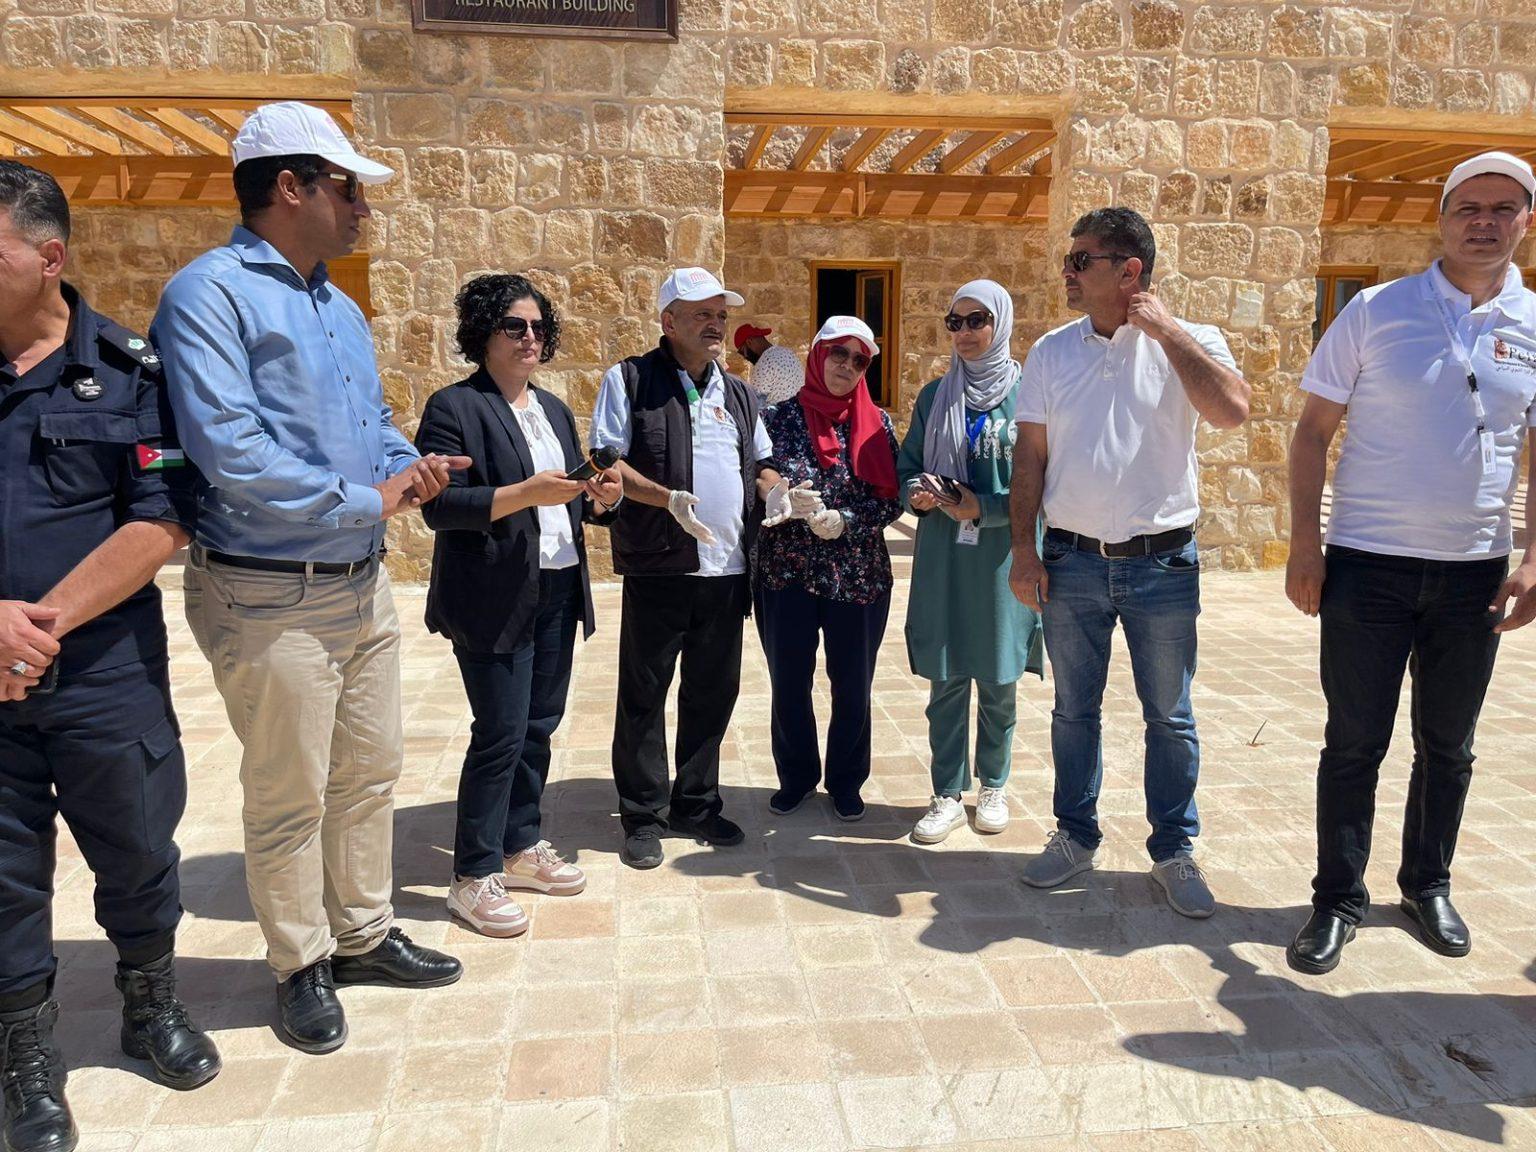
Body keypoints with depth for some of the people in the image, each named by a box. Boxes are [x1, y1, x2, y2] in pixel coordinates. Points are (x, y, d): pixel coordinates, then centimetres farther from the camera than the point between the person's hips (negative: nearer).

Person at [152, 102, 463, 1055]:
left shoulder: (342, 310, 14)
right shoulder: (212, 291, -13)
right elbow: (231, 451, -24)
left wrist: (410, 468, -2)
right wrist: (367, 502, -16)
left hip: (364, 584, 8)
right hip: (270, 597, -8)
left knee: (371, 772, 17)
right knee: (290, 797, 6)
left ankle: (364, 934, 35)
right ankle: (303, 966, 26)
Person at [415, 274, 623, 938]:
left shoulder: (554, 409, 17)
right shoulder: (455, 408, -7)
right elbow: (439, 507, -15)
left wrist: (602, 497, -3)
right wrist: (526, 493, -24)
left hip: (559, 593, 7)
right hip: (496, 600, -7)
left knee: (539, 727, 13)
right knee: (501, 734, -4)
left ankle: (520, 846, 28)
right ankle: (474, 878, 10)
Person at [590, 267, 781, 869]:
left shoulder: (738, 393, 17)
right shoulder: (629, 380, -1)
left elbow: (761, 464, 22)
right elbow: (606, 463, -9)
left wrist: (780, 492, 0)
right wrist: (667, 498, -23)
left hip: (727, 570, 5)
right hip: (658, 570, -5)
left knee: (713, 693, 13)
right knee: (643, 695, 4)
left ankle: (696, 804, 28)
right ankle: (642, 816, 18)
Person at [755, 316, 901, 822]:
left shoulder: (877, 425, 4)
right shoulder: (780, 418, 0)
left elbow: (890, 500, -1)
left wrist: (844, 521, -17)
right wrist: (785, 501, -24)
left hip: (859, 575, 1)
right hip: (786, 572, 0)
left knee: (853, 685, 8)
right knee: (789, 683, 8)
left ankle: (846, 782, 28)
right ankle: (796, 776, 29)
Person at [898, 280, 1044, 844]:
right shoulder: (934, 396, 9)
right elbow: (906, 466, 12)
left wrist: (984, 508, -17)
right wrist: (916, 493, -10)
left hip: (1002, 557, -2)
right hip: (942, 557, 2)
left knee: (998, 681, 10)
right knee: (946, 680, 5)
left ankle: (993, 787, 28)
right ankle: (948, 795, 18)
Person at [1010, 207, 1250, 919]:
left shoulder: (1188, 344, -3)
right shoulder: (1051, 352, 5)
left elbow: (1232, 411, -23)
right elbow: (1031, 457, 5)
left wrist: (1165, 329, -17)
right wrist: (1023, 547, -1)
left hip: (1162, 562, -2)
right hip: (1072, 562, 2)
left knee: (1170, 716, 8)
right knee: (1074, 709, 13)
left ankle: (1174, 850, 25)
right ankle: (1076, 836, 30)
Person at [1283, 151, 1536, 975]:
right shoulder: (1375, 311, -2)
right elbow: (1313, 429, -2)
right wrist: (1304, 542, -9)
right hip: (1368, 564, -3)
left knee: (1448, 747, 15)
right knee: (1354, 743, 2)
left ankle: (1428, 886, 33)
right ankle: (1337, 900, 16)